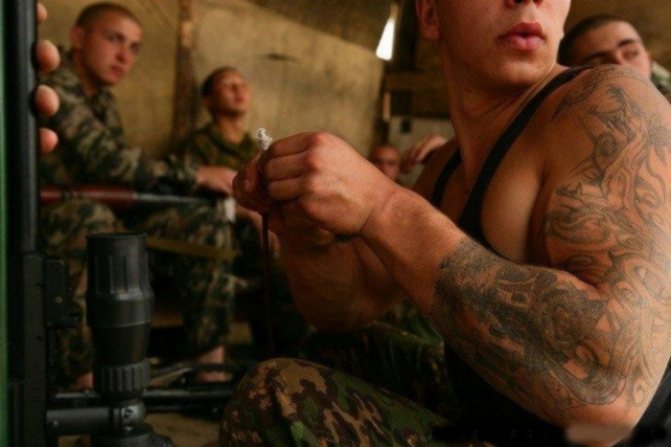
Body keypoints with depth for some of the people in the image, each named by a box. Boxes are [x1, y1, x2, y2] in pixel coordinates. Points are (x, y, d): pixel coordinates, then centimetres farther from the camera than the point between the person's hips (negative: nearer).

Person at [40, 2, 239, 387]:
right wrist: (195, 176, -18)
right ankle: (86, 384, -37)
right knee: (90, 215, -40)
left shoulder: (104, 101, 15)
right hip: (51, 228, -8)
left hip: (107, 224, 8)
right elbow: (102, 158, -24)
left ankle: (211, 373, -10)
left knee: (207, 223, -5)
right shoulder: (54, 88, -12)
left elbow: (123, 168, 10)